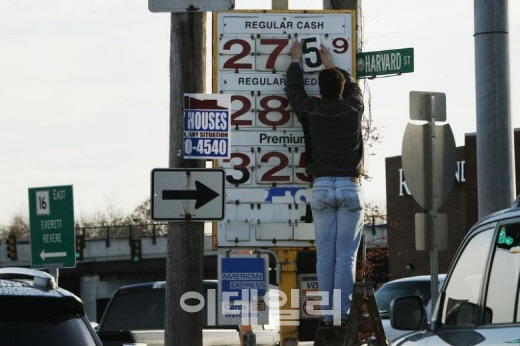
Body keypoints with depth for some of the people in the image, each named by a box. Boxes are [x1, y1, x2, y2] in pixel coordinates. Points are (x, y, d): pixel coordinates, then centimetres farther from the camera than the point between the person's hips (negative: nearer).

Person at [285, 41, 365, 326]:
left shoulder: (310, 112, 1)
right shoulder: (353, 110, 1)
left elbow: (294, 89, 21)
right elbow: (352, 87, 24)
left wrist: (295, 61, 37)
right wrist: (331, 66, 38)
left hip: (322, 187, 1)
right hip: (350, 187, -1)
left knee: (324, 254, 2)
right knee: (346, 255, -3)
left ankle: (327, 313, 0)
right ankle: (342, 311, -8)